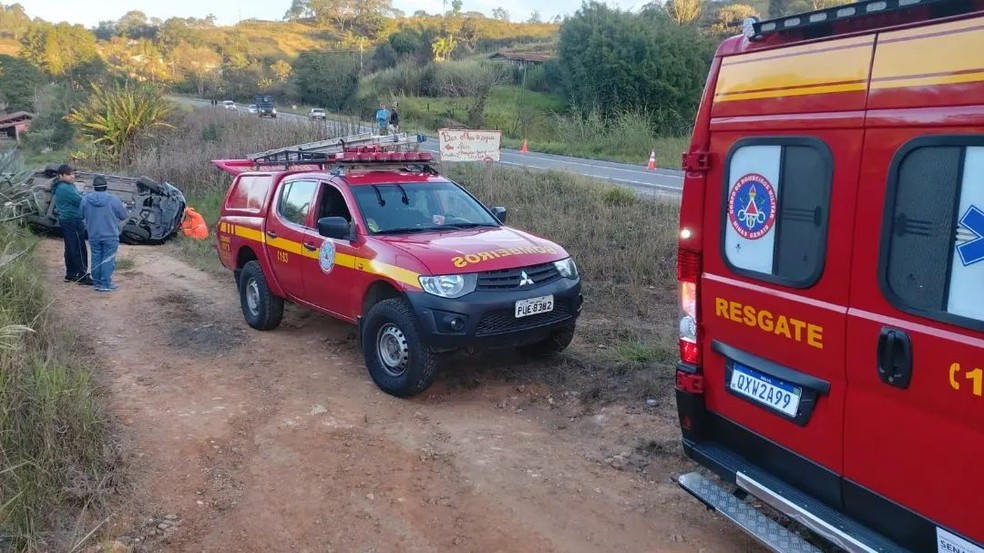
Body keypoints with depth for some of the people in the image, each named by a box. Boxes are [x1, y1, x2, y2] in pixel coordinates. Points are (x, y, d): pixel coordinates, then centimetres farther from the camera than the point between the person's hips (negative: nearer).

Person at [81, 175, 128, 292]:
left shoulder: (85, 199, -4)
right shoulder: (114, 200, -14)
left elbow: (81, 216, 7)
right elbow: (124, 216, -2)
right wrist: (123, 207, 19)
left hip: (93, 236, 3)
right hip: (110, 236, -3)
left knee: (96, 259, 13)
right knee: (108, 260, 2)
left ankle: (97, 283, 19)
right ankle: (105, 284, 3)